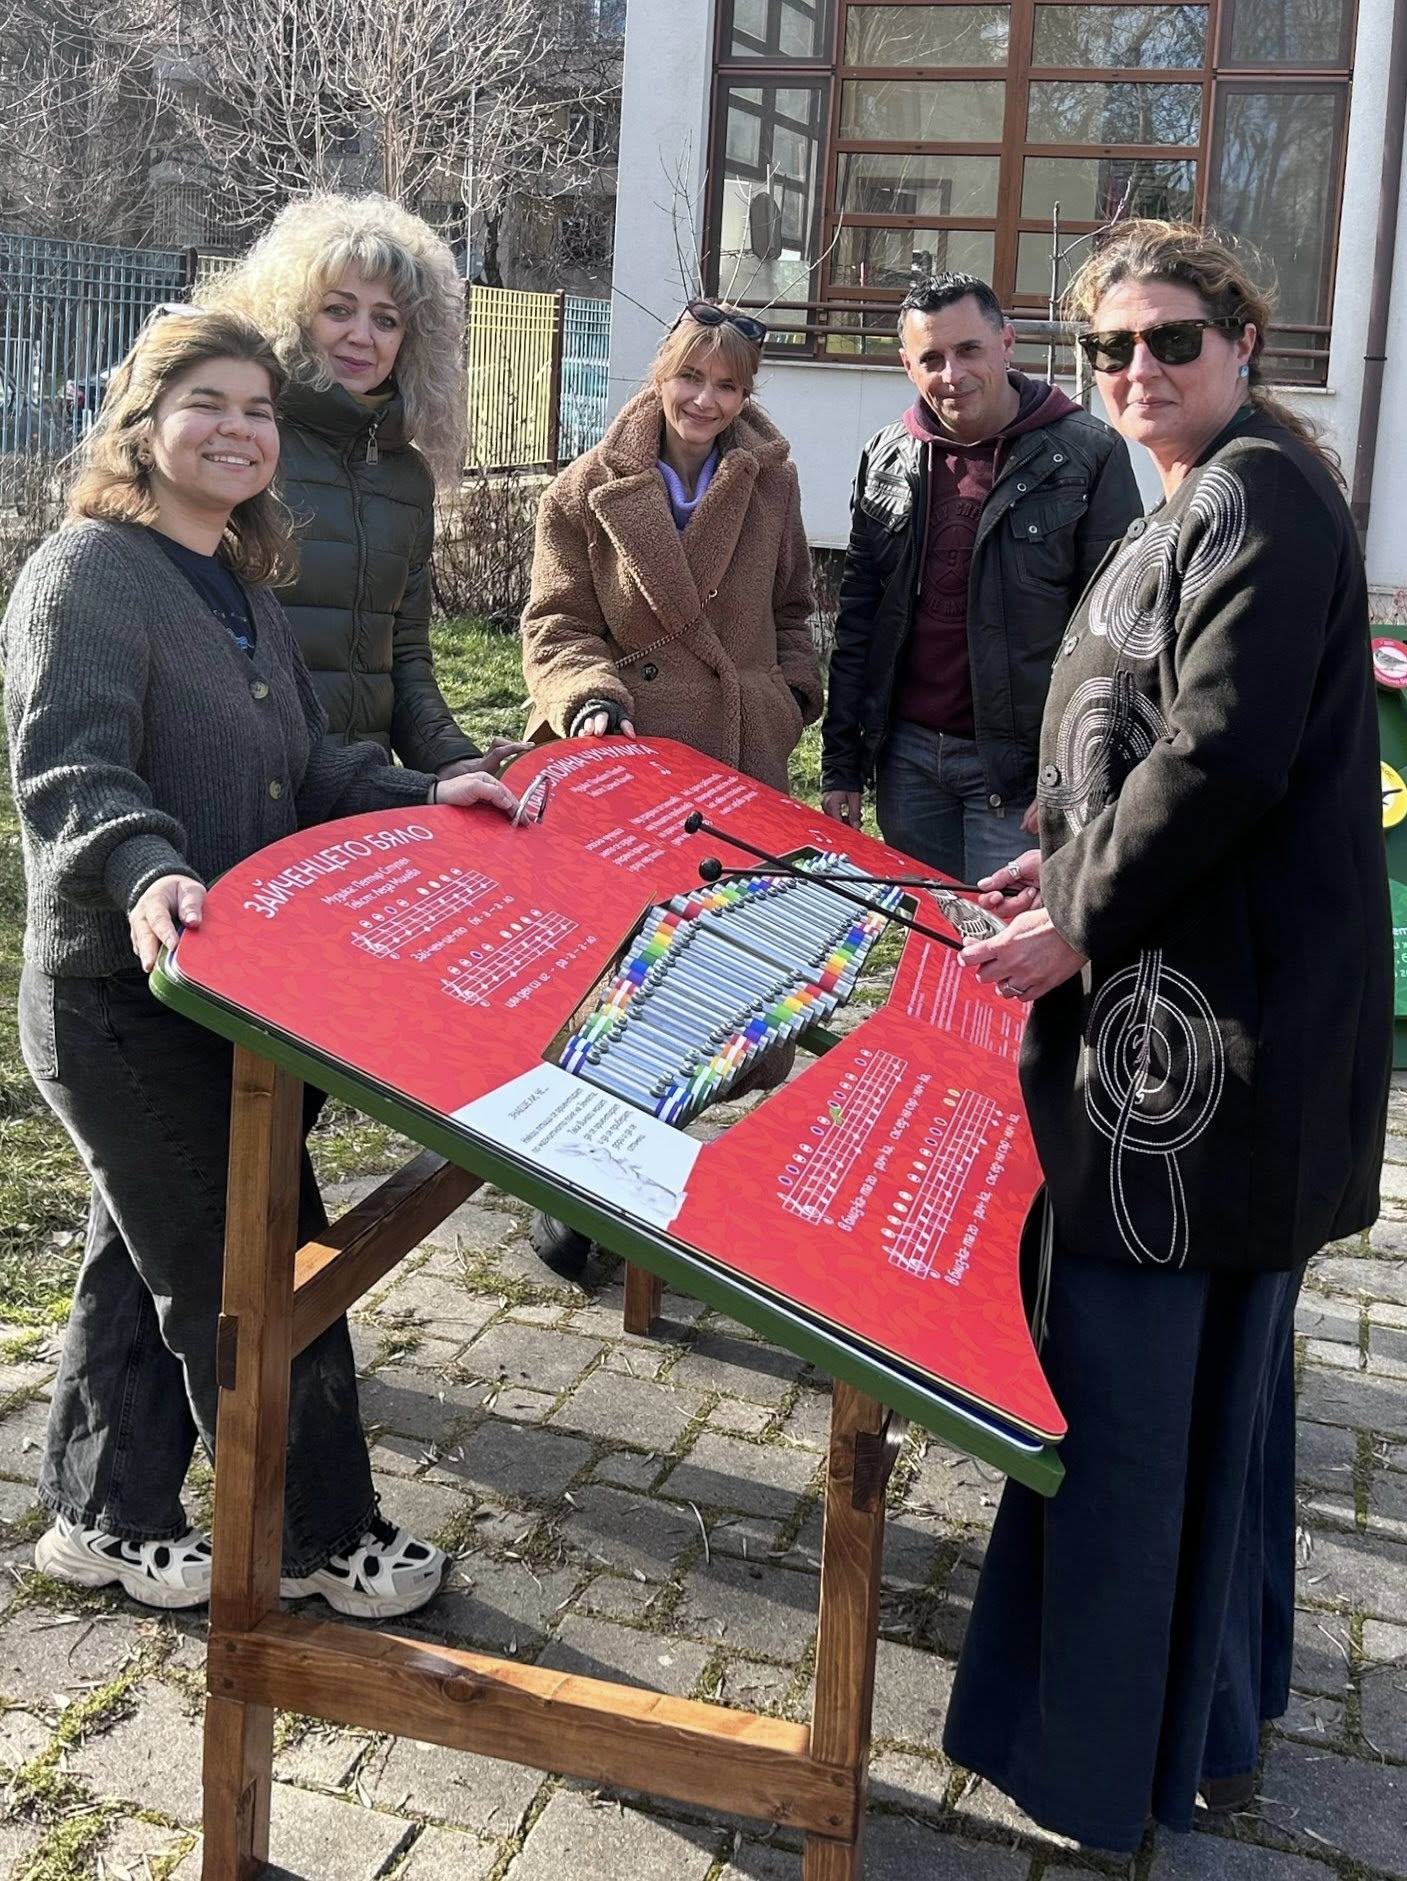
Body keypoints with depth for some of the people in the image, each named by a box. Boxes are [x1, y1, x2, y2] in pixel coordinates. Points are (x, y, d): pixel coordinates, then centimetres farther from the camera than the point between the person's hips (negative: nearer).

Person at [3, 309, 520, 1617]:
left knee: (147, 1259, 19)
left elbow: (304, 773, 15)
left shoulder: (241, 588, 14)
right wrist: (145, 873, -45)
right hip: (120, 1002, -9)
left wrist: (426, 800, 0)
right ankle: (317, 1536, 20)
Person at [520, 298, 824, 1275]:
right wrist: (590, 696, -17)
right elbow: (557, 626, 1)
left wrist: (791, 695, 7)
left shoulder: (770, 481, 10)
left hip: (742, 757, 3)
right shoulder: (591, 490, 2)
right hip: (625, 755, -3)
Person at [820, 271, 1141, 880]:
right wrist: (840, 765, 8)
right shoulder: (888, 457, 7)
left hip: (1018, 765, -4)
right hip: (906, 753, 5)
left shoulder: (1087, 456, -8)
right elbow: (857, 619, 11)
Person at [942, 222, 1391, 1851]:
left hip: (1208, 1021, -11)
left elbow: (1224, 753, -23)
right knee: (1210, 1362, 19)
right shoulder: (1204, 499, 19)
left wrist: (1083, 920, -16)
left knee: (1137, 1374, -2)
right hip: (1200, 1000, 11)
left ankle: (1116, 1757, 14)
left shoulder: (1260, 495, -14)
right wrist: (1073, 864, 14)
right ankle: (1205, 1712, 37)